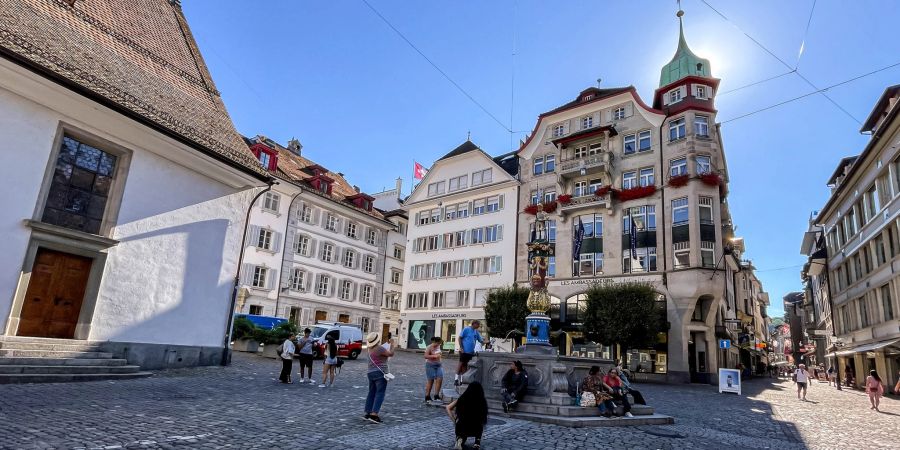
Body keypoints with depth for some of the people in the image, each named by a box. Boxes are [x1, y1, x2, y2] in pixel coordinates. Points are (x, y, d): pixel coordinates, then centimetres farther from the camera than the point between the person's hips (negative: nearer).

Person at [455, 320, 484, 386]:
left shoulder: (476, 332, 11)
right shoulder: (466, 329, -7)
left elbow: (481, 340, 12)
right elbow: (459, 338, -8)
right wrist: (461, 347, -14)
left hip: (471, 352, 6)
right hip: (464, 351, -6)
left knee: (465, 365, 11)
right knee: (461, 364, -4)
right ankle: (456, 379, 2)